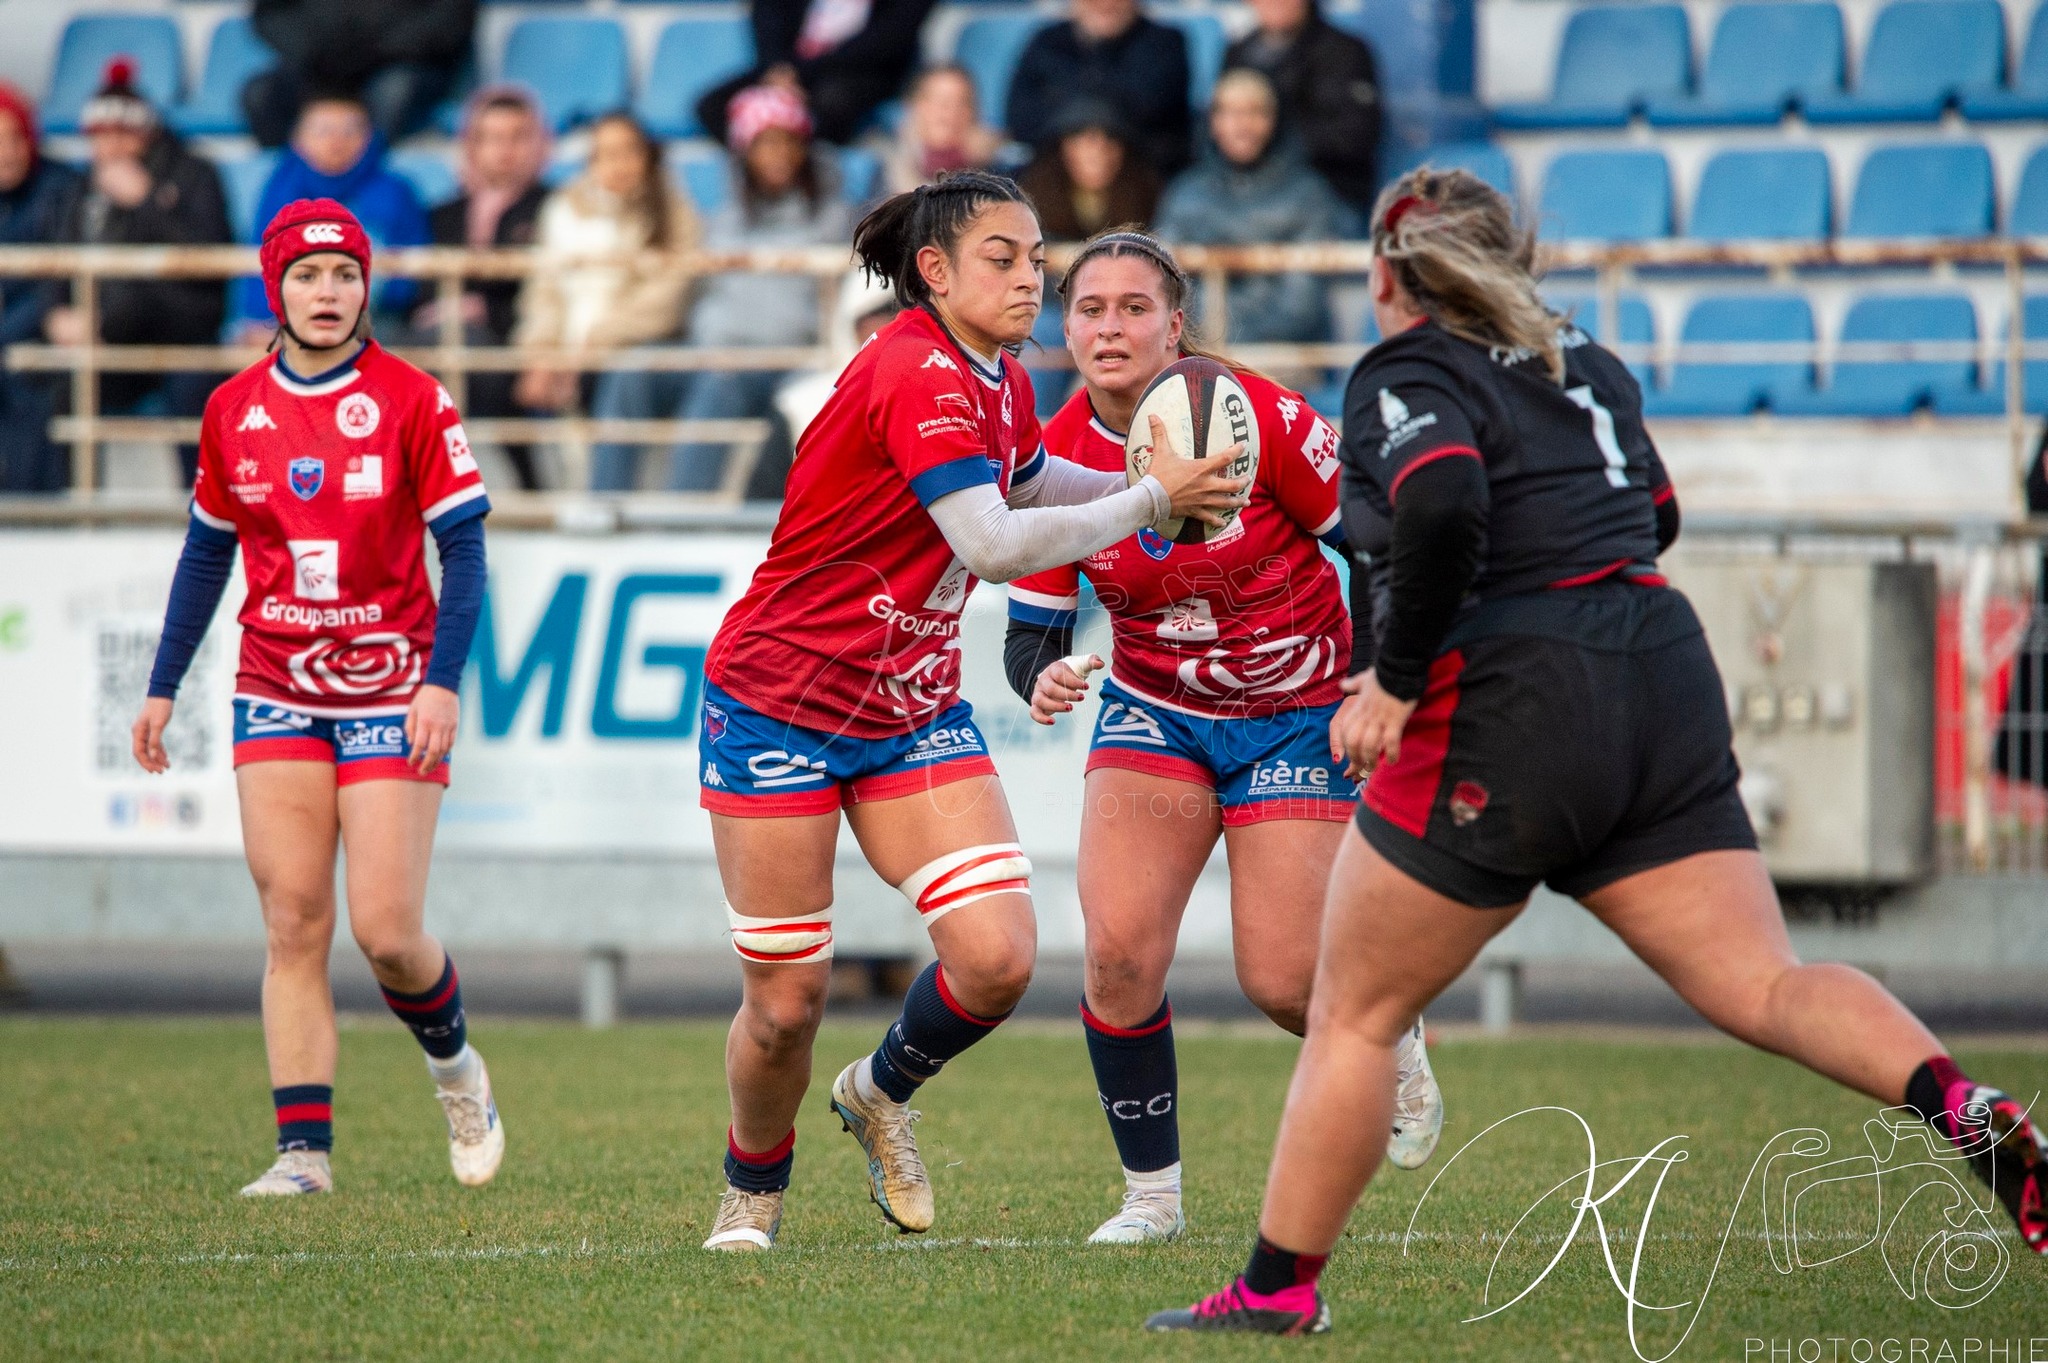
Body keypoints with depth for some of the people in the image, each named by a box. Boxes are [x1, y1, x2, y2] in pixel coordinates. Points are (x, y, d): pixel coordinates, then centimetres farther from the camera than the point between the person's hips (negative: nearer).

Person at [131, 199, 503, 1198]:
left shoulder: (412, 401, -6)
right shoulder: (234, 411, 5)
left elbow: (462, 546, -6)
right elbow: (207, 552, 17)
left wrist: (443, 681, -16)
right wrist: (163, 686, 15)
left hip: (390, 694, -3)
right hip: (275, 694, 3)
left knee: (386, 930, -8)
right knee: (293, 923, -5)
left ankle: (453, 1064, 23)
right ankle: (303, 1150, -4)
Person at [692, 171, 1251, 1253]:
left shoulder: (1001, 383, 4)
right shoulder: (916, 374, -23)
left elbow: (1026, 483, 28)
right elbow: (996, 545, -32)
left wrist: (1157, 484, 11)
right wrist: (1152, 498, -24)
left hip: (914, 713, 7)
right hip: (780, 705, -7)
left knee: (999, 958, -11)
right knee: (786, 1002, -1)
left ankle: (883, 1092, 19)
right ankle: (752, 1193, 27)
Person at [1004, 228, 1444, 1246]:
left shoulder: (1258, 418, -21)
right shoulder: (1055, 461, -12)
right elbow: (1033, 628, -5)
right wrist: (1042, 679, -28)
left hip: (1300, 713, -3)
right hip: (1154, 708, 3)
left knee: (1281, 981, -8)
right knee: (1118, 950, -16)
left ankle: (1396, 1043, 29)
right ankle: (1151, 1194, 2)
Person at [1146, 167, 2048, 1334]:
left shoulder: (1408, 377, -5)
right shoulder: (1586, 363, 17)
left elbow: (1443, 505, -25)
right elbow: (1656, 513, 29)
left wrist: (1397, 677, -17)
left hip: (1506, 713, -6)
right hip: (1666, 686, 6)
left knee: (1355, 1018, 9)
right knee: (1761, 986, -1)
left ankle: (1279, 1288, 14)